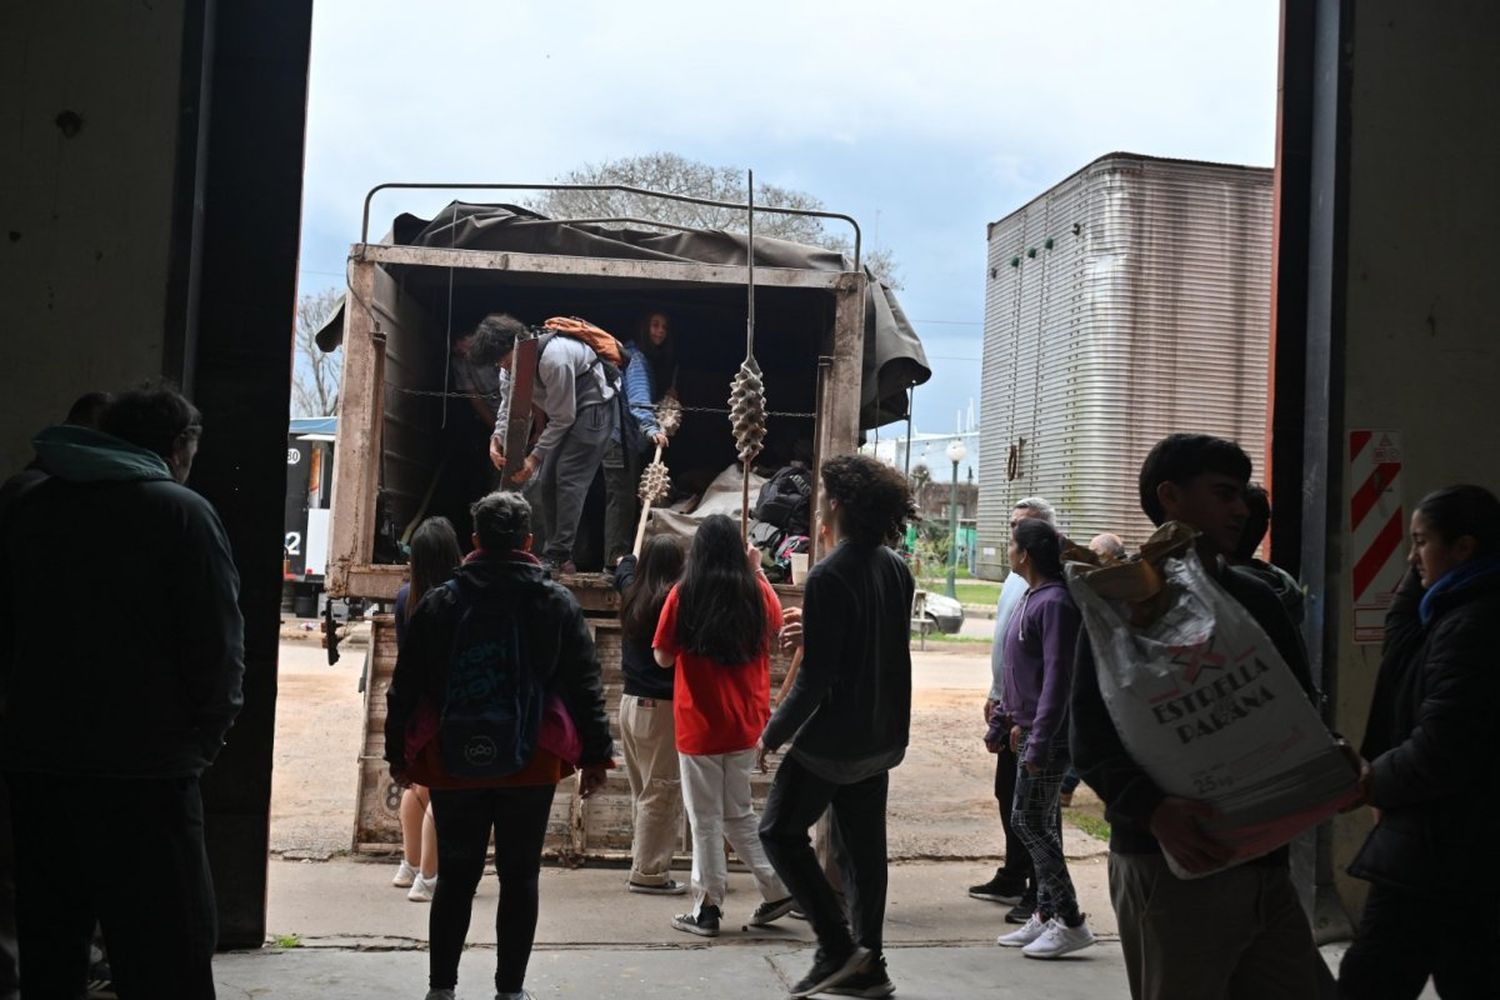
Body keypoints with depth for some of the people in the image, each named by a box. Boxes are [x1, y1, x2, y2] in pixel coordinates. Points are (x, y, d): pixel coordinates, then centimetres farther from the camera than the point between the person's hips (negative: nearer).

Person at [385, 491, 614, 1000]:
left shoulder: (439, 603, 1)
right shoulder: (557, 603, 0)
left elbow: (405, 687, 4)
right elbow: (585, 685, 1)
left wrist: (398, 753, 13)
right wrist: (597, 754, 7)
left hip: (453, 765, 1)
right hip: (532, 766, -1)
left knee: (456, 876, 10)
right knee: (520, 877, 8)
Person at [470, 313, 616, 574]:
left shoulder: (553, 359, -33)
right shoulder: (511, 361, -6)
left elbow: (562, 418, -27)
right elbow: (508, 405, -2)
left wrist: (535, 458, -26)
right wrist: (496, 439, -21)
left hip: (591, 408, -9)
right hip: (564, 411, 10)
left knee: (568, 478, -18)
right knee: (543, 481, 6)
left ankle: (558, 556, -16)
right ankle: (554, 555, 12)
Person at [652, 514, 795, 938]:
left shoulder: (683, 596, -10)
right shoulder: (757, 594, -2)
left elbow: (663, 657, -2)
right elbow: (776, 622, 21)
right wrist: (756, 572, 24)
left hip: (699, 724, -4)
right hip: (745, 724, 4)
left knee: (706, 818, 6)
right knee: (737, 813, 18)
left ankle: (708, 907, 11)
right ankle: (778, 887, 15)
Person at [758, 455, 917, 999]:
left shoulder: (829, 576, -20)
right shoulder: (897, 569, 5)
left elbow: (816, 677, -21)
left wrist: (773, 733, -11)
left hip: (834, 735, -8)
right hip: (882, 734, 8)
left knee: (780, 831, 5)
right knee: (863, 846, 14)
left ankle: (838, 945, 1)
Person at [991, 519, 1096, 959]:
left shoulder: (1055, 603, -18)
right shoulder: (1031, 599, 13)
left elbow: (1058, 676, -23)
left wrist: (1039, 739, -25)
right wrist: (1006, 719, 23)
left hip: (1049, 733, -10)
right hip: (1031, 729, 10)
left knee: (1029, 821, -7)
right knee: (1040, 823, 13)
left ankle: (1071, 922, 0)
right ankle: (1046, 916, 21)